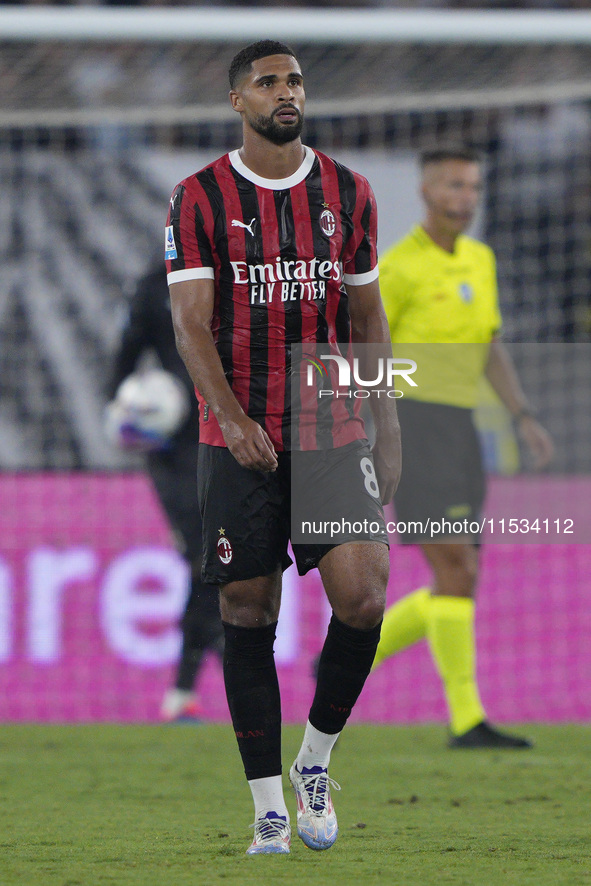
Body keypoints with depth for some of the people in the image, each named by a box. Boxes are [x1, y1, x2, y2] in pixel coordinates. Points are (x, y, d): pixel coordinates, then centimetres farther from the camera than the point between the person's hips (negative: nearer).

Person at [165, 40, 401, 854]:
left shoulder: (348, 194, 8)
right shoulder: (200, 200, -1)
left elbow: (367, 320, 13)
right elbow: (192, 324, -8)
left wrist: (388, 435, 9)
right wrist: (232, 419, -22)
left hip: (333, 435, 2)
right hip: (239, 442, -2)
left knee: (363, 599, -13)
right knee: (249, 615, -1)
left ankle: (316, 759, 10)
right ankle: (268, 806, 7)